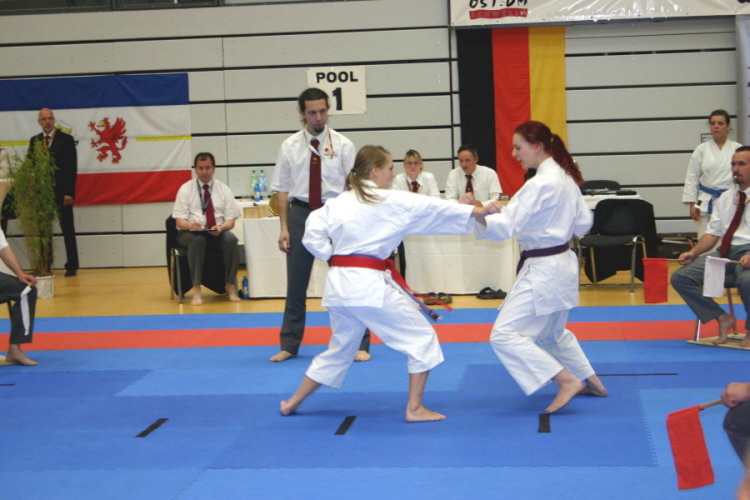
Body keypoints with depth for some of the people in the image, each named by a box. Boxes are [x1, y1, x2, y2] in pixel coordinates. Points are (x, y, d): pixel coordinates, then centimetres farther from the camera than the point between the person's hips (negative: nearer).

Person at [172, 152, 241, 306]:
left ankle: (231, 287, -19)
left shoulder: (224, 189, 9)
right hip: (192, 233, -2)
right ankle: (196, 290, -35)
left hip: (218, 233, 2)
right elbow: (179, 221, -1)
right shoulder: (186, 189, 5)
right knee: (197, 240, -37)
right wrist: (190, 225, -26)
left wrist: (221, 227, -19)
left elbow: (231, 221, 5)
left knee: (230, 239, -32)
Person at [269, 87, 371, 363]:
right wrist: (284, 227, -1)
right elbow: (282, 189, 5)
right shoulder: (290, 147, 3)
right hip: (301, 215, 2)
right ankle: (289, 345, 21)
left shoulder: (342, 145, -2)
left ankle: (359, 345, 13)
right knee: (296, 285, 9)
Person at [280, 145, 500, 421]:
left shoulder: (337, 203, 11)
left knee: (340, 347, 25)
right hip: (369, 284, -7)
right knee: (422, 337, 6)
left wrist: (334, 256, 9)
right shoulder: (391, 201, -5)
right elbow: (433, 208, -1)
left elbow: (313, 235, 5)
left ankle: (293, 402, 30)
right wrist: (479, 210, 6)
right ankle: (414, 408, 5)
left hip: (337, 282, 7)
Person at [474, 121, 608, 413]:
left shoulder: (540, 184, -20)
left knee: (505, 334, -11)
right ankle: (591, 382, 36)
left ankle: (566, 381, -11)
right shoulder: (565, 178, 8)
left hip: (542, 269, -10)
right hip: (562, 263, 10)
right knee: (553, 332, 28)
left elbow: (507, 225, -25)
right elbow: (584, 222, 16)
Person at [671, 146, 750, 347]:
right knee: (680, 277, -10)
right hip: (725, 252, 7)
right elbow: (713, 233, 19)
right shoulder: (725, 198, 20)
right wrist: (693, 252, 1)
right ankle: (722, 319, -1)